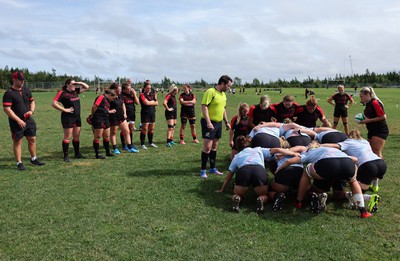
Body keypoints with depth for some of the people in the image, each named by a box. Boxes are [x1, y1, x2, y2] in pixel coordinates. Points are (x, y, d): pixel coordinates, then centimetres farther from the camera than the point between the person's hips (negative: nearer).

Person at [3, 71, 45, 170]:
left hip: (29, 120, 6)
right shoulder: (9, 93, -12)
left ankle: (34, 159, 27)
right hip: (16, 122, -6)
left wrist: (31, 111, -2)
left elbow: (32, 102, 19)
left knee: (32, 139, 12)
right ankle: (19, 163, 10)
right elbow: (6, 109, -16)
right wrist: (18, 120, -21)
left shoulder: (26, 90, 9)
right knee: (17, 141, 2)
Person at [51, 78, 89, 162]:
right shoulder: (62, 93, -7)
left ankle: (77, 154, 24)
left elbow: (86, 87, 22)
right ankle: (66, 156, 3)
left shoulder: (76, 91, 12)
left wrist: (80, 83, 5)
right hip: (68, 117, -7)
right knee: (67, 137, -3)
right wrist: (65, 110, -14)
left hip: (77, 117, 7)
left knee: (76, 136, 13)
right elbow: (54, 103, -14)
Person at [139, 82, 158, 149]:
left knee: (151, 129, 11)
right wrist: (153, 101, -1)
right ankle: (142, 144, 0)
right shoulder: (142, 95, -5)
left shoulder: (152, 94, 13)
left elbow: (157, 103, 8)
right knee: (144, 129, -5)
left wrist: (150, 102, -6)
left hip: (152, 113, 6)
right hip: (145, 113, -6)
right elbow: (146, 103, -18)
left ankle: (151, 143, 24)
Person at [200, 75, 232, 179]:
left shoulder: (223, 94, 13)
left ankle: (213, 168, 23)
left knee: (214, 146, 14)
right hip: (209, 123, -8)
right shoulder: (210, 92, -14)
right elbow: (204, 107, -20)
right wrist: (208, 122, -25)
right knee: (207, 147, -8)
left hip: (218, 123, 8)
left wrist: (226, 122, 20)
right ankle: (203, 170, 2)